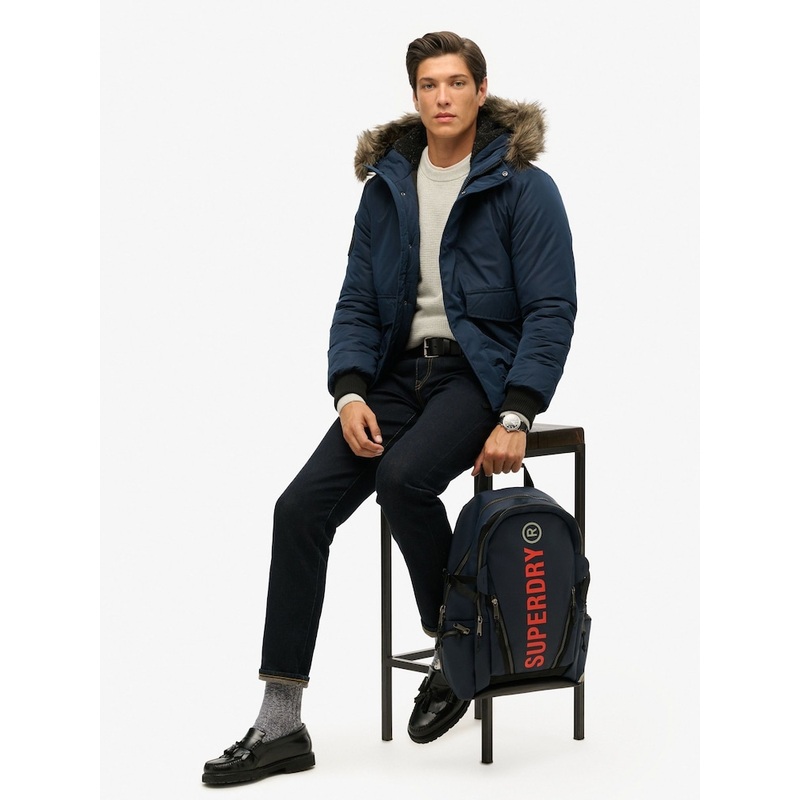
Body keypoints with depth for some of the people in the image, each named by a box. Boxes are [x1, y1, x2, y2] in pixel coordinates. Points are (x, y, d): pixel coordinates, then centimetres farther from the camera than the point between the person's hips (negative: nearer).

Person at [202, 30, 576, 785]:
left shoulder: (524, 187, -6)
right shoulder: (386, 184, 9)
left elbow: (552, 311, -9)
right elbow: (356, 303, 8)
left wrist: (514, 418, -19)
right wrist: (351, 391, -10)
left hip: (481, 371, -5)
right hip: (400, 370, 5)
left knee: (403, 477, -34)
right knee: (301, 505, -14)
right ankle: (280, 725, -10)